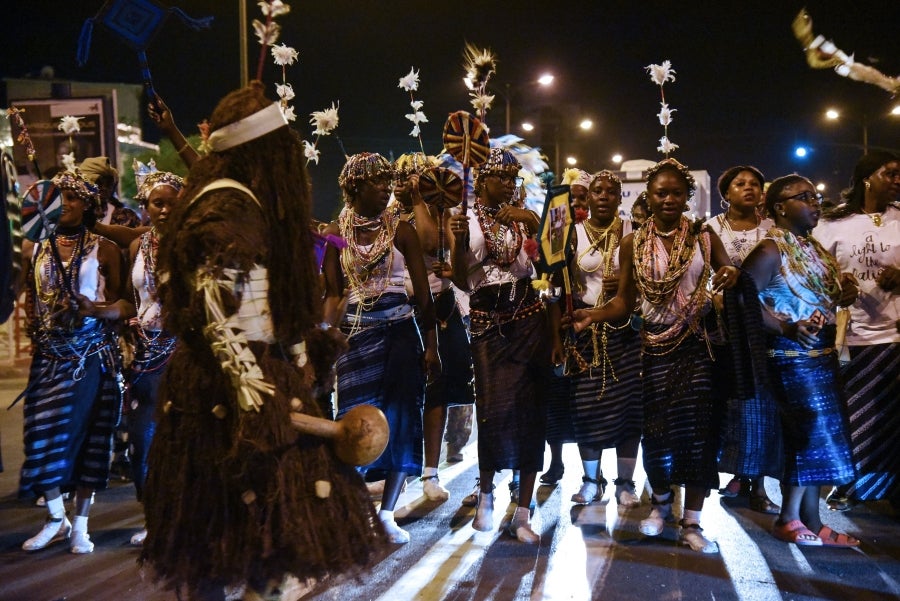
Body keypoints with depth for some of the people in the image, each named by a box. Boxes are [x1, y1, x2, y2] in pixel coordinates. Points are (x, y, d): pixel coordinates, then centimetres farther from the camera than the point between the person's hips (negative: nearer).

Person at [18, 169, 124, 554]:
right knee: (43, 433, 1)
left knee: (84, 434, -1)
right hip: (48, 354, 3)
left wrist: (95, 309, -19)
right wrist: (34, 327, 1)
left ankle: (80, 525, 10)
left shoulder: (103, 249, -1)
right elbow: (28, 298, 17)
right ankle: (56, 520, 16)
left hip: (91, 353, -3)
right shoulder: (34, 249, 10)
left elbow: (120, 302, -2)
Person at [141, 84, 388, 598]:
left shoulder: (252, 202, 15)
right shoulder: (227, 205, -14)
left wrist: (300, 355, 23)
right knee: (236, 513, -3)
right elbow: (215, 307, -22)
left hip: (269, 368, 10)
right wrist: (245, 382, -26)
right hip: (229, 387, -10)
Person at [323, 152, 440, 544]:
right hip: (356, 333, 0)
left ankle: (387, 514, 12)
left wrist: (431, 346, -4)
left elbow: (423, 293, 0)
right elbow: (332, 294, 3)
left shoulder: (401, 230, 1)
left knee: (401, 419, 2)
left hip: (400, 331, 0)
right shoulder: (337, 233, 3)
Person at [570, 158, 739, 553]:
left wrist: (732, 276, -19)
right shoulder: (633, 244, 4)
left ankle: (691, 522, 10)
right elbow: (624, 301, 2)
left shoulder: (703, 236, 3)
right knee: (658, 428, 1)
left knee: (698, 429, -3)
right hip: (656, 345, 1)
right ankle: (661, 502, 30)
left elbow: (728, 273, 5)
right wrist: (594, 315, -15)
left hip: (698, 343, 0)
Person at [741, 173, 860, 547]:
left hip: (822, 354, 9)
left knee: (813, 438, 11)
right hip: (794, 356, -9)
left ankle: (809, 522, 19)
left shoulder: (815, 248, 14)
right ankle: (790, 521, 8)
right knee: (812, 436, -6)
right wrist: (787, 329, -27)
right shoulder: (771, 250, -13)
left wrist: (845, 291, 0)